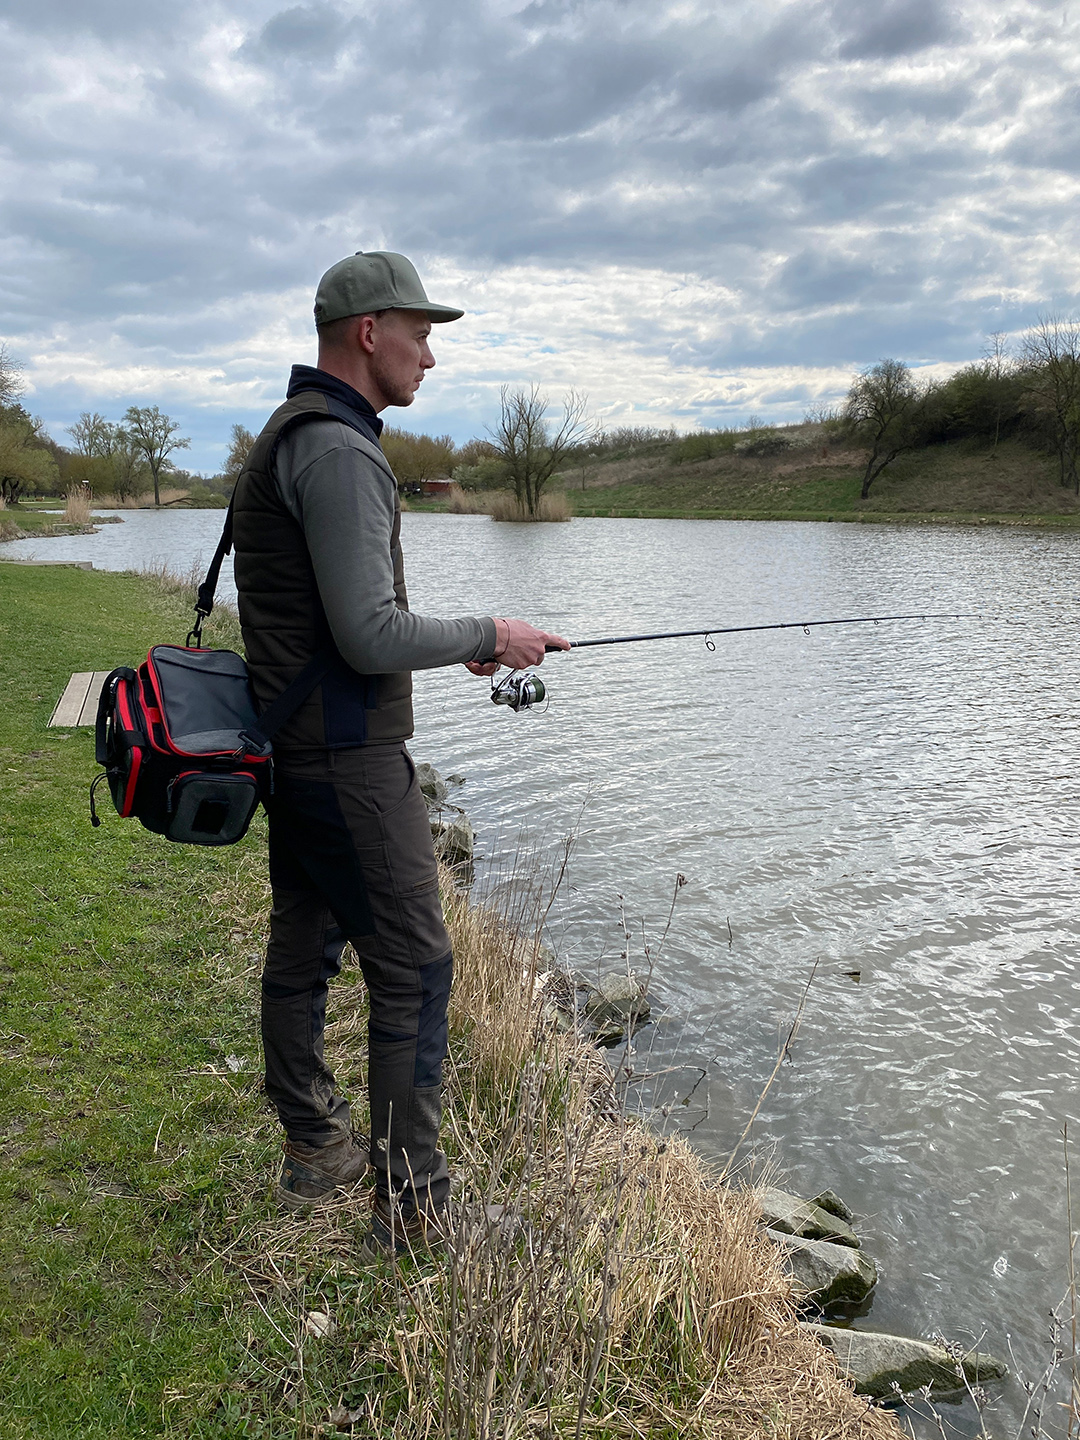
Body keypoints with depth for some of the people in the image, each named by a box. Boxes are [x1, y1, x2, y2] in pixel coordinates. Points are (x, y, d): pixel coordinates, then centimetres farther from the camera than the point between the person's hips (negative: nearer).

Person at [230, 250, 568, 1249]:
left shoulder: (289, 435, 16)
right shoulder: (339, 450, -18)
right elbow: (371, 637, -23)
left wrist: (460, 645, 14)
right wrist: (488, 634, -9)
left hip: (291, 745, 11)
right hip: (348, 756, -11)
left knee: (303, 943, 17)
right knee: (413, 968, -3)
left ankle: (315, 1149, 34)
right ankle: (413, 1206, 8)